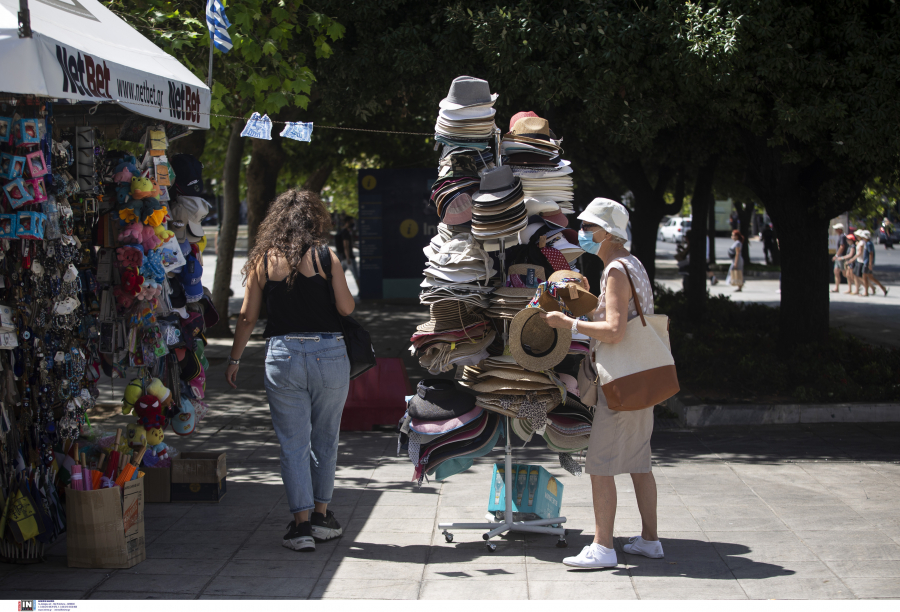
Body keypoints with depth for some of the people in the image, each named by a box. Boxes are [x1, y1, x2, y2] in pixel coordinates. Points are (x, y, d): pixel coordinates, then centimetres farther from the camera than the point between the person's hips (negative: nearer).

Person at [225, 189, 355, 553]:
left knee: (293, 443, 5)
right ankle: (321, 515, 23)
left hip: (283, 355, 1)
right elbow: (346, 308, -5)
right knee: (325, 439, 15)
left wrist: (234, 360, 15)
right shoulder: (324, 257, -4)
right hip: (329, 354, -1)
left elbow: (247, 317, 5)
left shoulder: (263, 260, 2)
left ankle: (301, 524, -1)